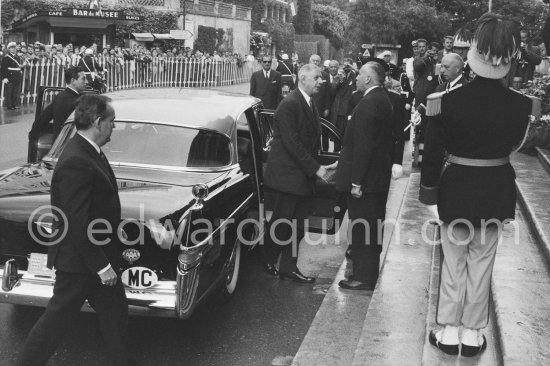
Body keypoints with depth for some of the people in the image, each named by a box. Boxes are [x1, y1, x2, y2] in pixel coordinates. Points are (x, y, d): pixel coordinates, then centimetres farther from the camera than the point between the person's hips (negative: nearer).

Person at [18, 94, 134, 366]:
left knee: (114, 313, 18)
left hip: (98, 257, 9)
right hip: (79, 262, -9)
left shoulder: (89, 152, 5)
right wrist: (101, 266, -21)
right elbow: (78, 224, -27)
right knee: (58, 319, 7)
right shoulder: (76, 163, -26)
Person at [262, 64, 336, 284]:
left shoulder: (310, 105, 13)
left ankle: (288, 267, 20)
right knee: (282, 223, 2)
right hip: (286, 173, -8)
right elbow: (292, 143, -21)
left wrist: (317, 167, 5)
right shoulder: (289, 105, -16)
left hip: (302, 175, 8)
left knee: (297, 224, 10)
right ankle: (268, 261, 22)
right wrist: (315, 168, -20)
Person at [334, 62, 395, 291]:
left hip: (365, 177, -10)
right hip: (379, 175, 10)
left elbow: (363, 146, -24)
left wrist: (356, 182, -22)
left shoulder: (369, 104, -19)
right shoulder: (383, 99, 12)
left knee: (362, 227, -1)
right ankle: (369, 271, 30)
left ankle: (364, 278, 8)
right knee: (371, 226, 18)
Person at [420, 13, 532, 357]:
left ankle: (449, 331, 22)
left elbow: (433, 152, -10)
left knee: (453, 260, 14)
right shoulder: (520, 104, -12)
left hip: (456, 188, -1)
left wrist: (429, 194, 0)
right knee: (482, 262, 15)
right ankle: (473, 333, 25)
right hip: (497, 190, 1)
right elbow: (514, 142, 6)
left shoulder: (449, 100, -17)